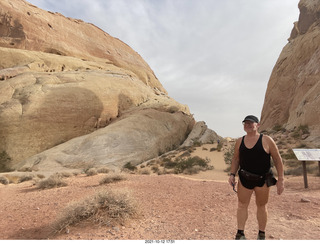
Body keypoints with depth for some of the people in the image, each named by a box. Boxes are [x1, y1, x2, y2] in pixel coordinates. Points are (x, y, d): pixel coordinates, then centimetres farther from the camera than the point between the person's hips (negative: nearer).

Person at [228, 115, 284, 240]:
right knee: (242, 205, 6)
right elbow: (236, 159, 9)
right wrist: (232, 174, 1)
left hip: (262, 180, -2)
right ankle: (240, 233, 18)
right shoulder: (239, 141, 1)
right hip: (244, 179, 3)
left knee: (261, 206, 12)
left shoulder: (267, 140, -9)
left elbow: (277, 159, -6)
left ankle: (262, 235, 29)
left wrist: (280, 179, -8)